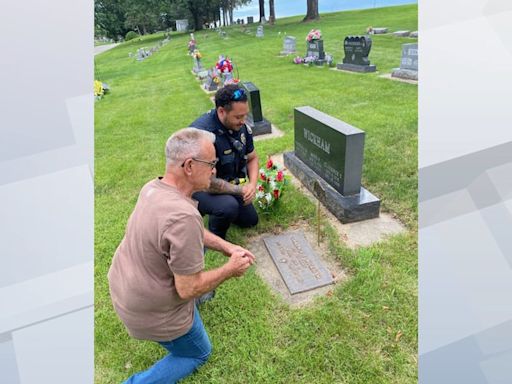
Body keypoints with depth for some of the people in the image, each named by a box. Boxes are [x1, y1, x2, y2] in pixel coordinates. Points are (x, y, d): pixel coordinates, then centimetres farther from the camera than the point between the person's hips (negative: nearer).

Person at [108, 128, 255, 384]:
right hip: (152, 313, -7)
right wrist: (230, 270, -12)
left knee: (197, 244, 19)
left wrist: (228, 247, -1)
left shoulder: (152, 187, -9)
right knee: (198, 354, 20)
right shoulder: (183, 217, -36)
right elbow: (188, 290, -26)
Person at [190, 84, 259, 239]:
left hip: (229, 184, 8)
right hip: (199, 188, -7)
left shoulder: (241, 126, -11)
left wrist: (252, 184, -14)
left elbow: (252, 158, 4)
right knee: (229, 206, -36)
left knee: (250, 220, 16)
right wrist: (241, 190, -21)